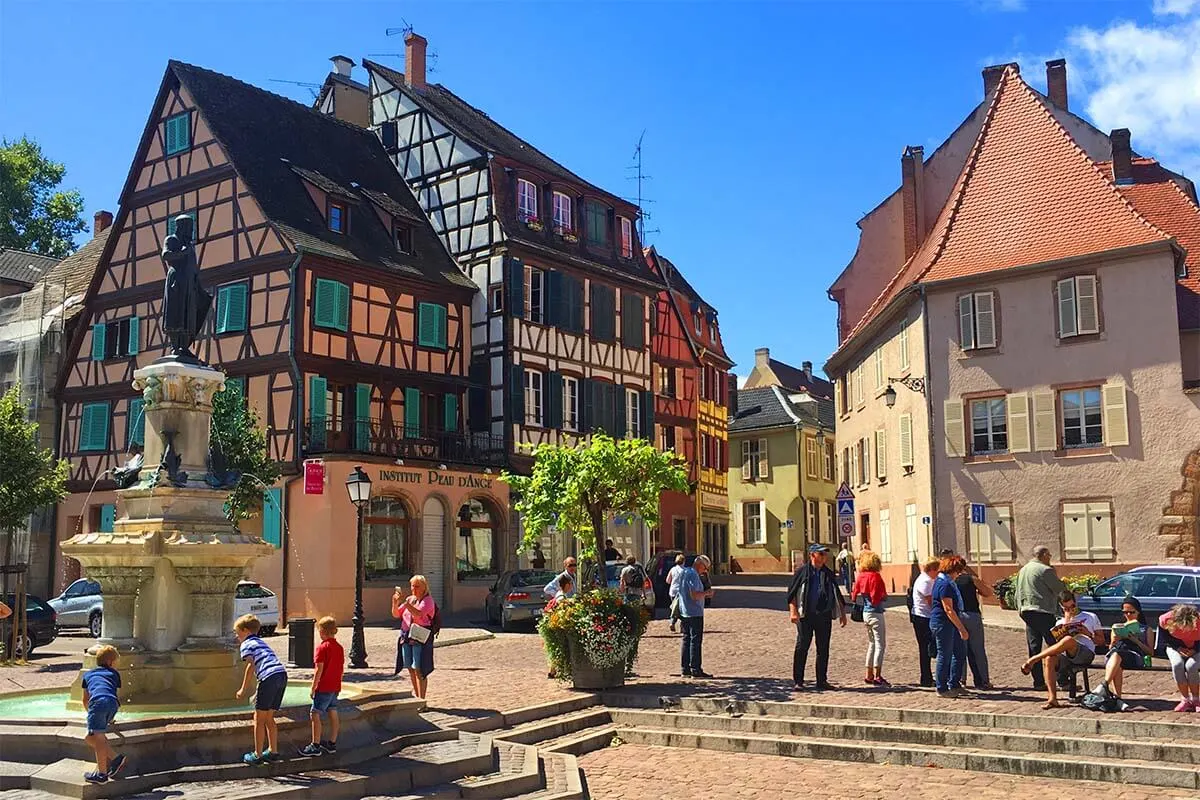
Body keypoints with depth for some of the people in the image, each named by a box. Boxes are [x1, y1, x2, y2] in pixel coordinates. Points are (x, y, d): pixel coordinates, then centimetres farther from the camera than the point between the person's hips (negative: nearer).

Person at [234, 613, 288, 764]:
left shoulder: (246, 644, 7)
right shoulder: (261, 642, 31)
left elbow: (251, 665, -7)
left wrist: (243, 689, -1)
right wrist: (259, 693, 33)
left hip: (269, 678, -8)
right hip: (282, 675, 8)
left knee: (259, 719, 4)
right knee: (269, 718, 19)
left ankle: (257, 755, 8)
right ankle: (273, 751, 22)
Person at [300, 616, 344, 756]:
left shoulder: (322, 647, -14)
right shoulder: (339, 647, 8)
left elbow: (319, 670, -17)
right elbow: (342, 668, 13)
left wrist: (313, 688, -11)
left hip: (323, 688, -8)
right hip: (335, 687, 8)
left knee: (315, 715, -2)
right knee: (333, 714, 12)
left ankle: (315, 746, -2)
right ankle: (332, 743, 19)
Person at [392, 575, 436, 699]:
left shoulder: (427, 600, -6)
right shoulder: (409, 599, 14)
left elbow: (418, 613, -24)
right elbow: (396, 614, 15)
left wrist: (404, 602, -31)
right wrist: (395, 603, -3)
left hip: (420, 638, -7)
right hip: (406, 637, 7)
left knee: (419, 670, -10)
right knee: (411, 669, 13)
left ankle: (421, 700, -7)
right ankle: (416, 696, 27)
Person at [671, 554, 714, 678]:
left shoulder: (682, 573, 15)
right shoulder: (693, 575, -15)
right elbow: (694, 595, -25)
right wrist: (706, 593, -7)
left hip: (683, 612, 9)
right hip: (694, 613, -9)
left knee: (686, 639, 12)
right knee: (696, 640, -5)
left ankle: (685, 669, 14)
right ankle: (695, 670, -4)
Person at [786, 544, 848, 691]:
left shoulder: (829, 574, 13)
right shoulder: (802, 572, 1)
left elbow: (838, 596, 20)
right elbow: (791, 593, -2)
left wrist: (842, 614, 15)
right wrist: (793, 611, -12)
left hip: (824, 616, 4)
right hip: (805, 616, -4)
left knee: (823, 649, 8)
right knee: (802, 647, -3)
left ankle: (822, 680, 18)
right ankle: (798, 681, 3)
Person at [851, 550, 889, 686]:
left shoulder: (861, 576, 5)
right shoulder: (875, 576, -15)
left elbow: (854, 596, 8)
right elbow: (876, 598, -20)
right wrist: (884, 596, -1)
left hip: (866, 612, 8)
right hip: (876, 613, -8)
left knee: (872, 643, 17)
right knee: (880, 644, -3)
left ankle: (869, 675, 20)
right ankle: (877, 676, -6)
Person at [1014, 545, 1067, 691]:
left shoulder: (1022, 570, 16)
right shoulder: (1045, 570, -11)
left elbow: (1016, 594, 19)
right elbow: (1061, 589, -8)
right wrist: (1063, 583, 12)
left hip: (1026, 612, 8)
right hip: (1042, 612, -8)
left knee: (1034, 647, 8)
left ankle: (1038, 682, 9)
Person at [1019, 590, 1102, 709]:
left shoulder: (1091, 617, 22)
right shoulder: (1060, 622, 27)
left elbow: (1101, 641, 19)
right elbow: (1058, 638, 8)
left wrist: (1088, 634, 1)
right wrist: (1066, 621, 2)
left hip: (1086, 653, -3)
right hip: (1066, 656, 3)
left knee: (1068, 640, -39)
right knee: (1049, 659, -34)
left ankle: (1033, 660, -33)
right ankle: (1052, 698, -38)